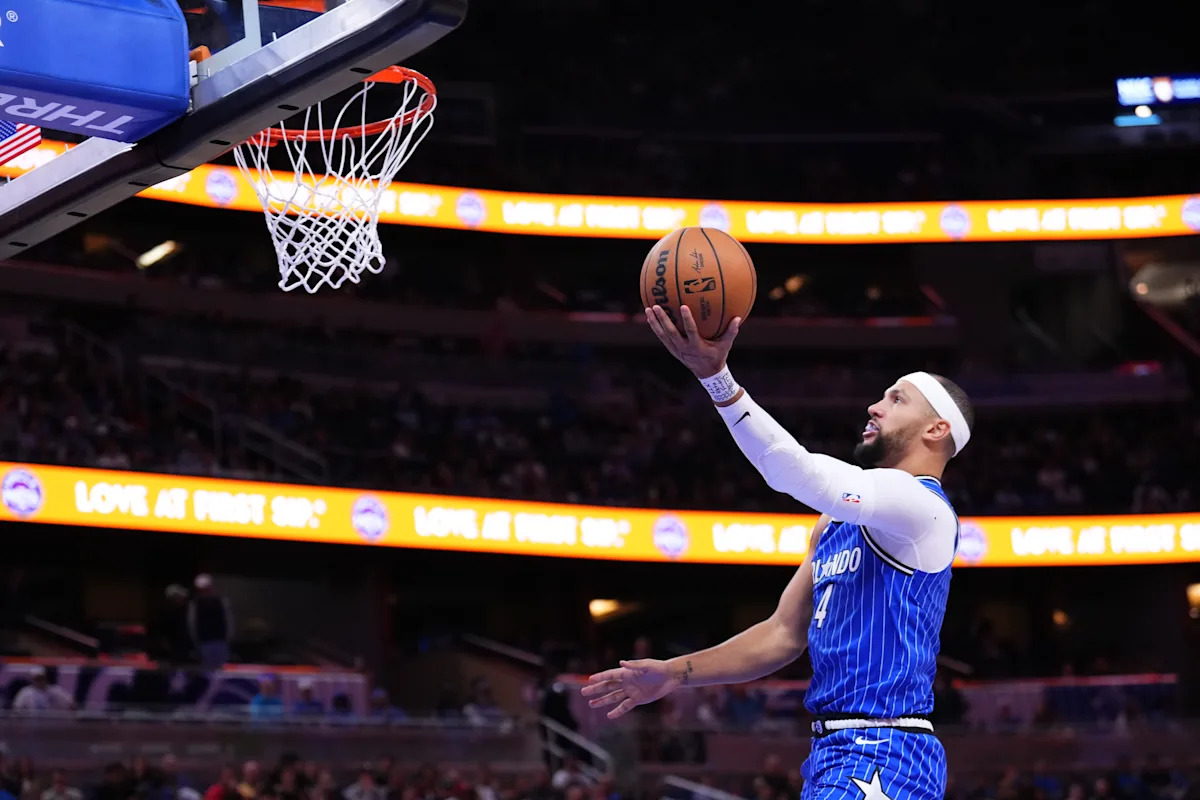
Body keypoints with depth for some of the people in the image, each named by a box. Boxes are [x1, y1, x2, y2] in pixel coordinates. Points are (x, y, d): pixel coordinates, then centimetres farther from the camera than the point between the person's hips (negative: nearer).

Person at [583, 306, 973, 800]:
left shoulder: (921, 506, -10)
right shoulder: (838, 522, 19)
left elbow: (797, 473, -24)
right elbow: (785, 634, 20)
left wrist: (716, 376, -32)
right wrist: (677, 674, 13)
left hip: (882, 759, -9)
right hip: (834, 755, 9)